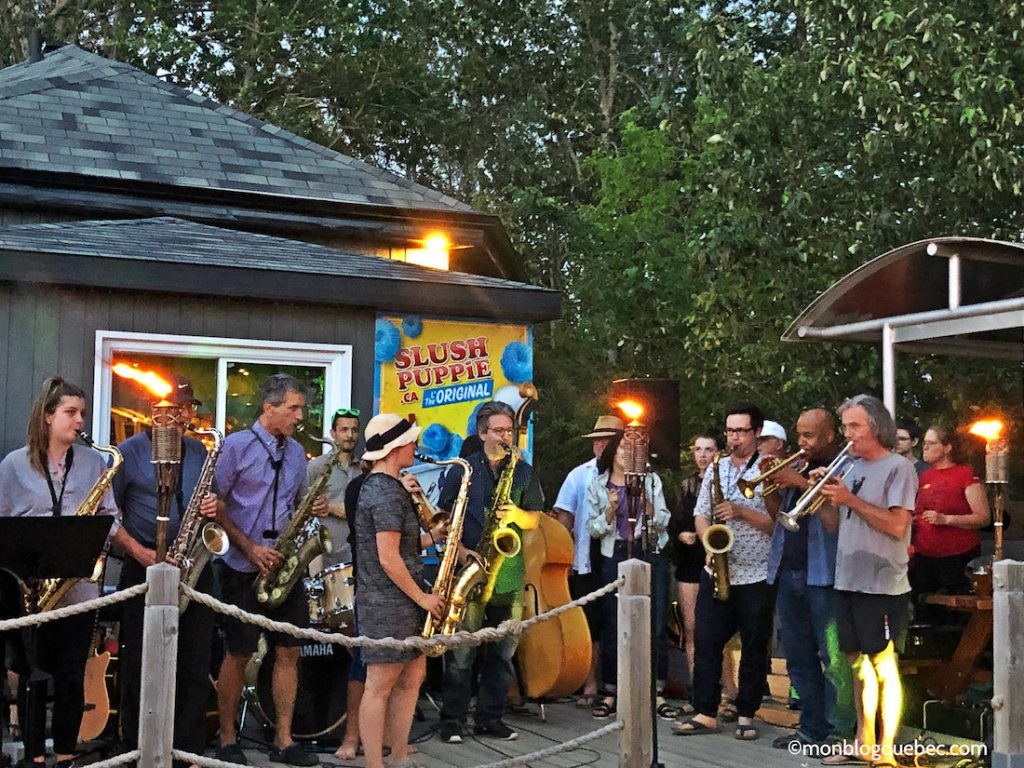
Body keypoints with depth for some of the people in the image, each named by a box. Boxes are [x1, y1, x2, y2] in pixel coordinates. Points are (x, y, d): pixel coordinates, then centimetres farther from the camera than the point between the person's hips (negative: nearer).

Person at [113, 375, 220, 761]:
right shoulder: (130, 452, -1)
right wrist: (138, 551, -13)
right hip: (145, 569, -3)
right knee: (140, 667, 3)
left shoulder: (199, 450, 12)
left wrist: (214, 506, -4)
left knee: (195, 667, 4)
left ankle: (189, 751, 12)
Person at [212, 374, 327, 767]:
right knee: (238, 654, 2)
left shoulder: (296, 451, 11)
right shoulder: (237, 445, -7)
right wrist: (251, 548, -17)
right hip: (245, 567, -5)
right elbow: (216, 506, -9)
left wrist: (314, 508, -3)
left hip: (284, 564, 6)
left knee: (289, 652, 5)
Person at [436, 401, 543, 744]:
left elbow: (535, 519, 12)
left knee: (503, 651, 7)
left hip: (510, 574, 3)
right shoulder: (462, 470, 4)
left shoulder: (524, 471, 12)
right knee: (461, 651, -4)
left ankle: (490, 718, 17)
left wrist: (518, 514, -9)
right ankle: (452, 719, 6)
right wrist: (459, 548, -11)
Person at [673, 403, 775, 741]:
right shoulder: (715, 469, 11)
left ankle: (746, 716, 15)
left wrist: (742, 512, -20)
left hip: (756, 576, -4)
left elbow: (777, 522, -10)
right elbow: (701, 515, 11)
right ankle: (706, 713, 9)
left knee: (754, 646, 5)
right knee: (706, 640, 2)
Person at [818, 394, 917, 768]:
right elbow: (833, 524, 15)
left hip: (882, 585, -7)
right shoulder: (851, 469, 14)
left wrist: (850, 499, -16)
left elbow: (898, 526, -18)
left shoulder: (898, 467, -8)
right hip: (848, 582, 7)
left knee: (883, 666, -1)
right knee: (859, 663, 13)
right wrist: (824, 496, -2)